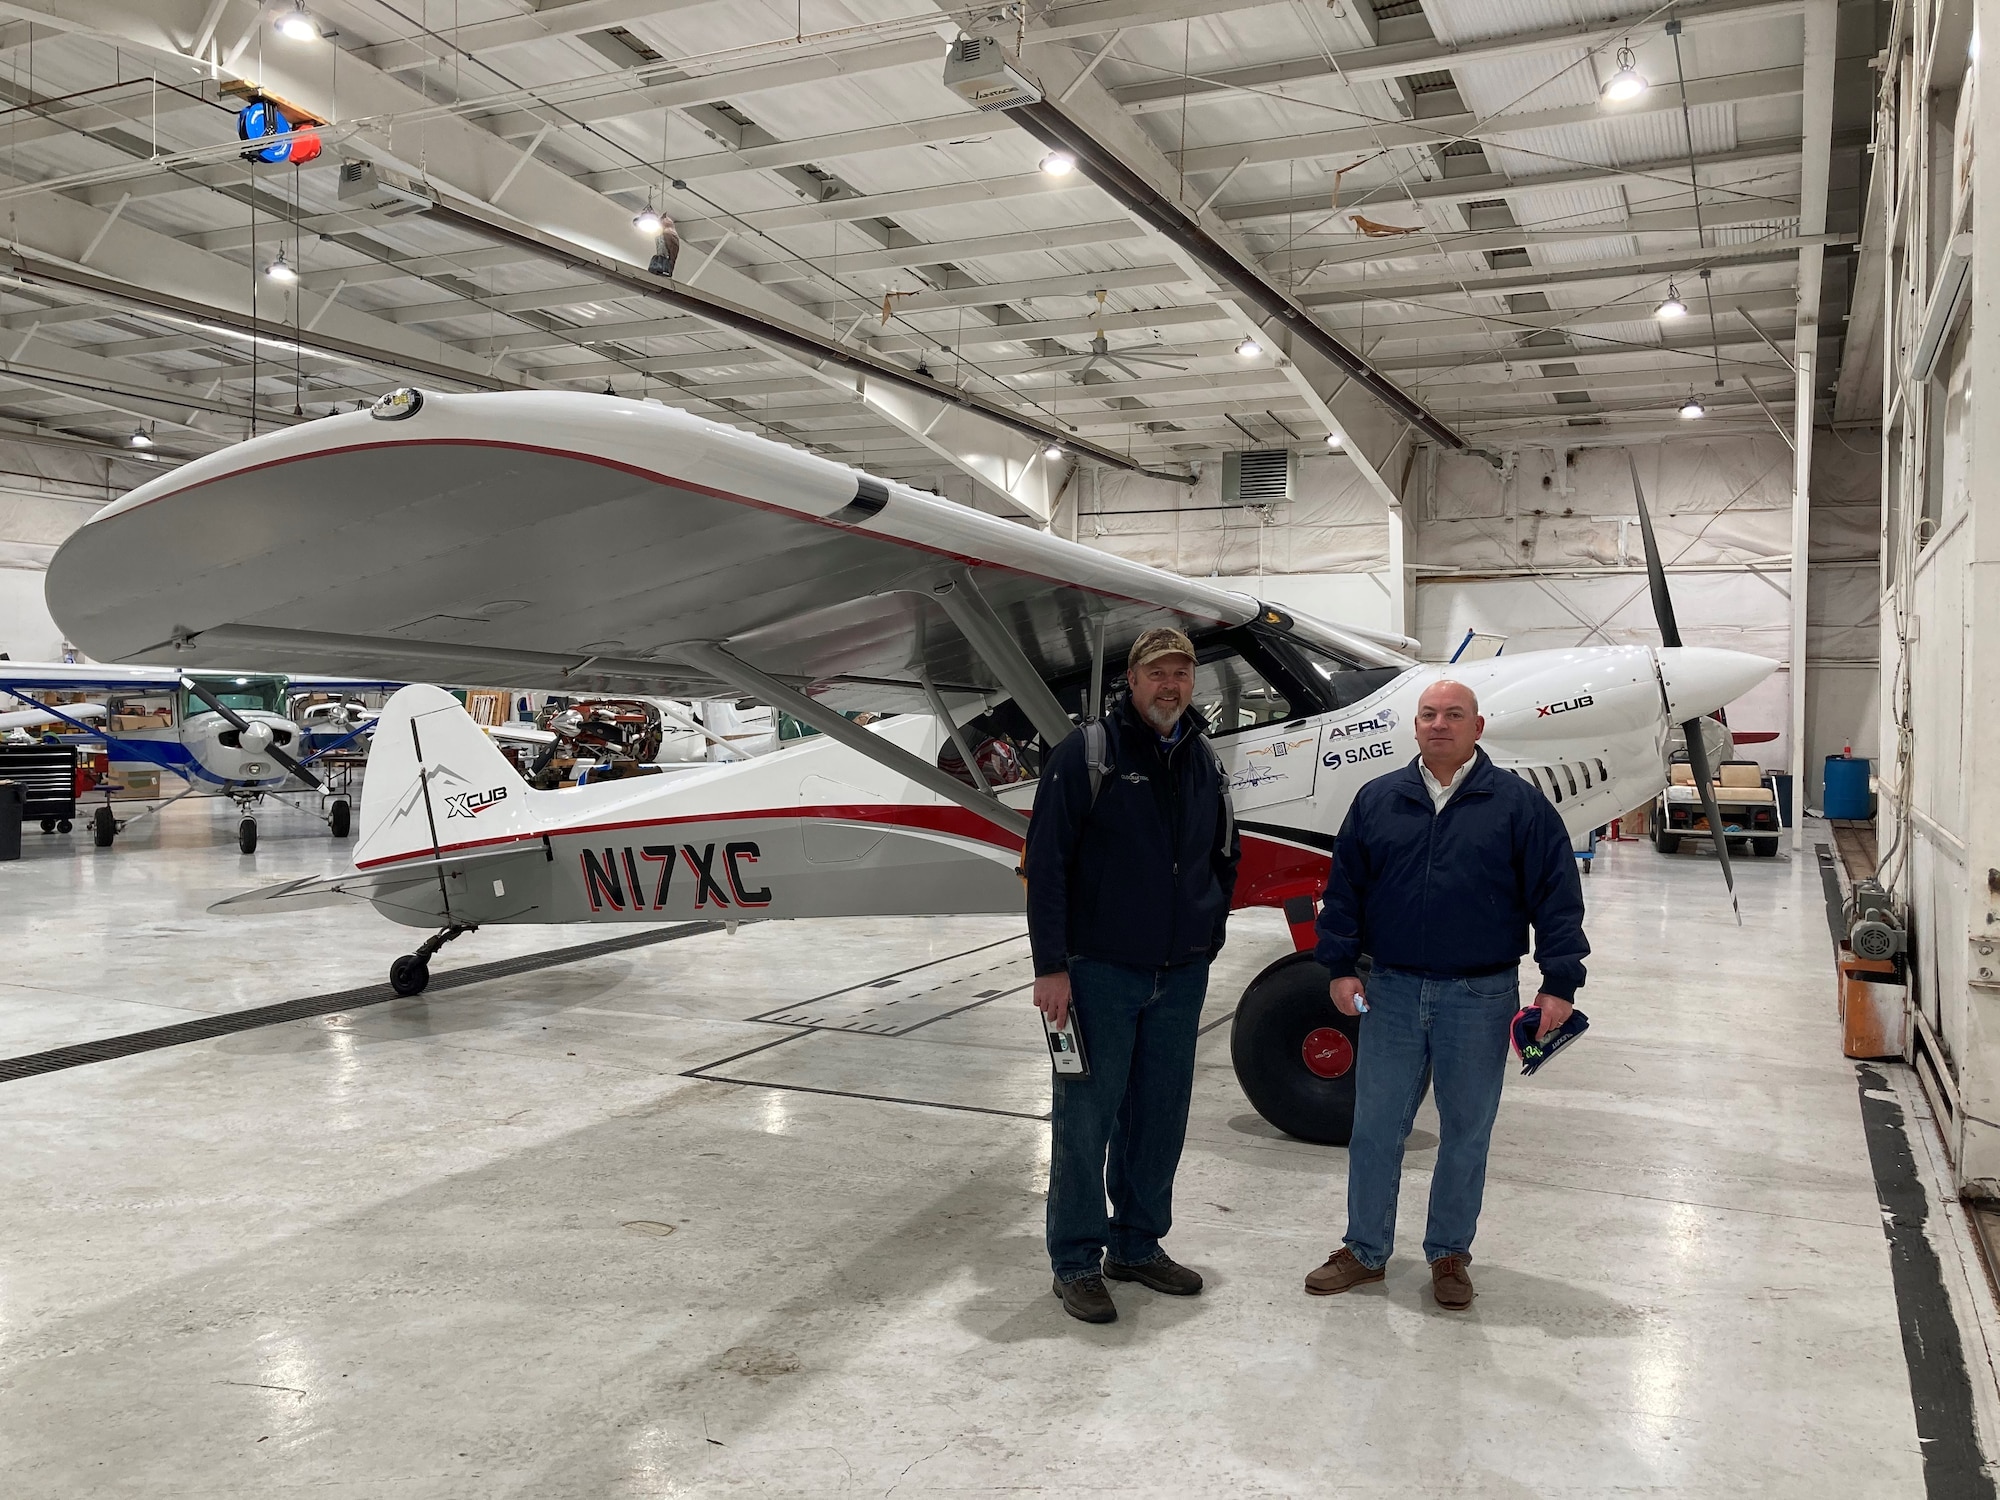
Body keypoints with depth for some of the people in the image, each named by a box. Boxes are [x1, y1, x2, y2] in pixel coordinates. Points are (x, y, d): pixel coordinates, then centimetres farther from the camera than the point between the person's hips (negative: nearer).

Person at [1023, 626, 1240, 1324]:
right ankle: (1076, 1263, 14)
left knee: (1161, 1115, 13)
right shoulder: (1086, 754, -7)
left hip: (1180, 977, 6)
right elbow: (1045, 863, -11)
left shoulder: (1205, 763, 10)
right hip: (1100, 972, -5)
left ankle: (1138, 1245, 28)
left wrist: (1206, 939, 14)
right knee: (1087, 1117, 0)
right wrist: (1051, 966, -14)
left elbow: (1224, 860, 23)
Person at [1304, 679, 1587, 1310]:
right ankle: (1365, 1250, 23)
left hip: (1480, 998, -2)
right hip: (1391, 992, 2)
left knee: (1466, 1132, 10)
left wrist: (1559, 982, -7)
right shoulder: (1377, 800, 6)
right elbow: (1344, 889, 8)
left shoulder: (1518, 803, -1)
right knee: (1375, 1127, 8)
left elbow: (1556, 894, -2)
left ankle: (1449, 1253, 27)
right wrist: (1340, 966, 2)